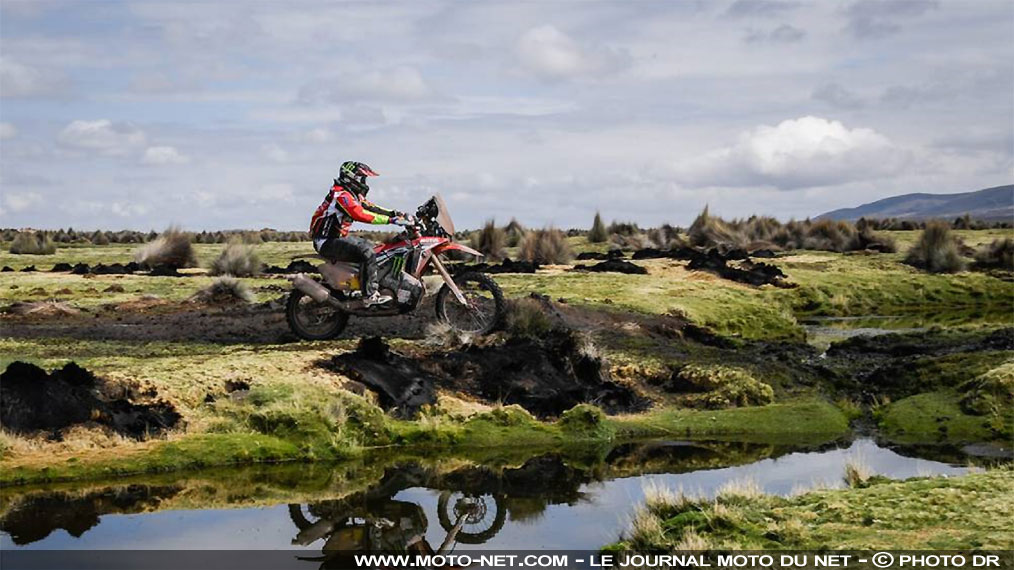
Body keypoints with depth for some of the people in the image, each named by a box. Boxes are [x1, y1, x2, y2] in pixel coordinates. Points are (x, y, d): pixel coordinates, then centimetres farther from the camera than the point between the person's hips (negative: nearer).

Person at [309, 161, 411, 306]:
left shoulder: (352, 195, 13)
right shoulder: (342, 195, -20)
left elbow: (369, 206, 13)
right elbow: (360, 214, -32)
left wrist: (394, 213, 1)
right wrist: (391, 220, -33)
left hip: (339, 237, 11)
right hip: (328, 243, -11)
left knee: (369, 245, 21)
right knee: (367, 253, -25)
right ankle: (369, 295, -25)